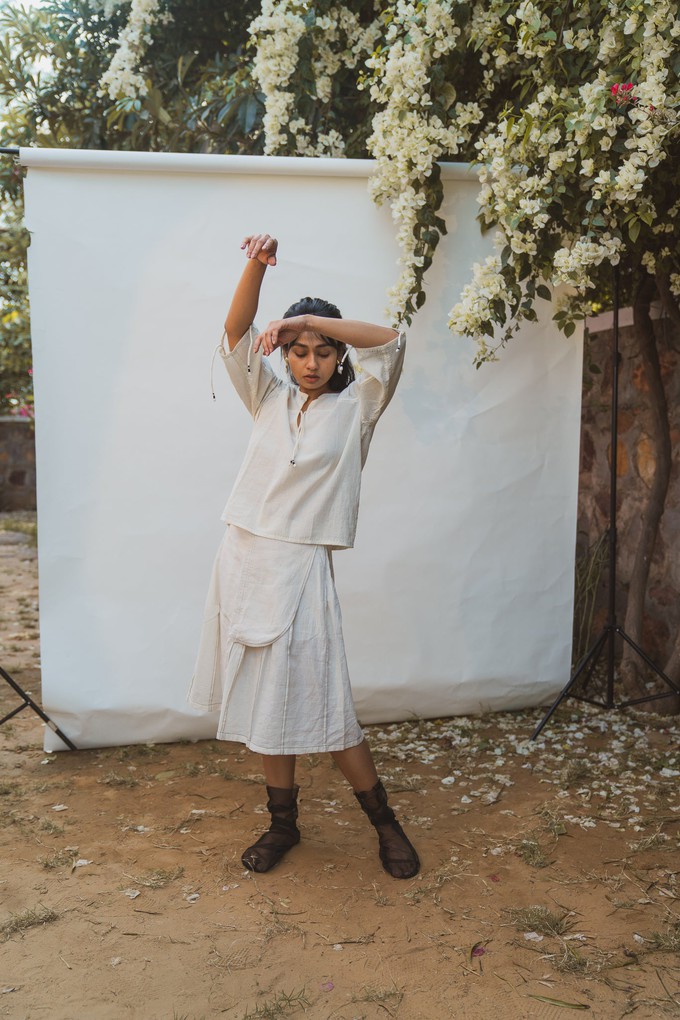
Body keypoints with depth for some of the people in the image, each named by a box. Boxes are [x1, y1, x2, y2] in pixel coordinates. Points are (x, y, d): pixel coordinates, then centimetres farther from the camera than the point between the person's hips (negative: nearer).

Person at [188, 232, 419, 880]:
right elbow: (236, 335, 3)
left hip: (299, 566, -5)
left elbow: (390, 341, -12)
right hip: (243, 558, 5)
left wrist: (310, 320, -15)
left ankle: (385, 823, 16)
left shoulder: (354, 408, 2)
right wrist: (257, 266, -13)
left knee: (318, 704, -3)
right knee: (264, 702, 10)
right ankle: (283, 824, 27)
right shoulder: (270, 400, 13)